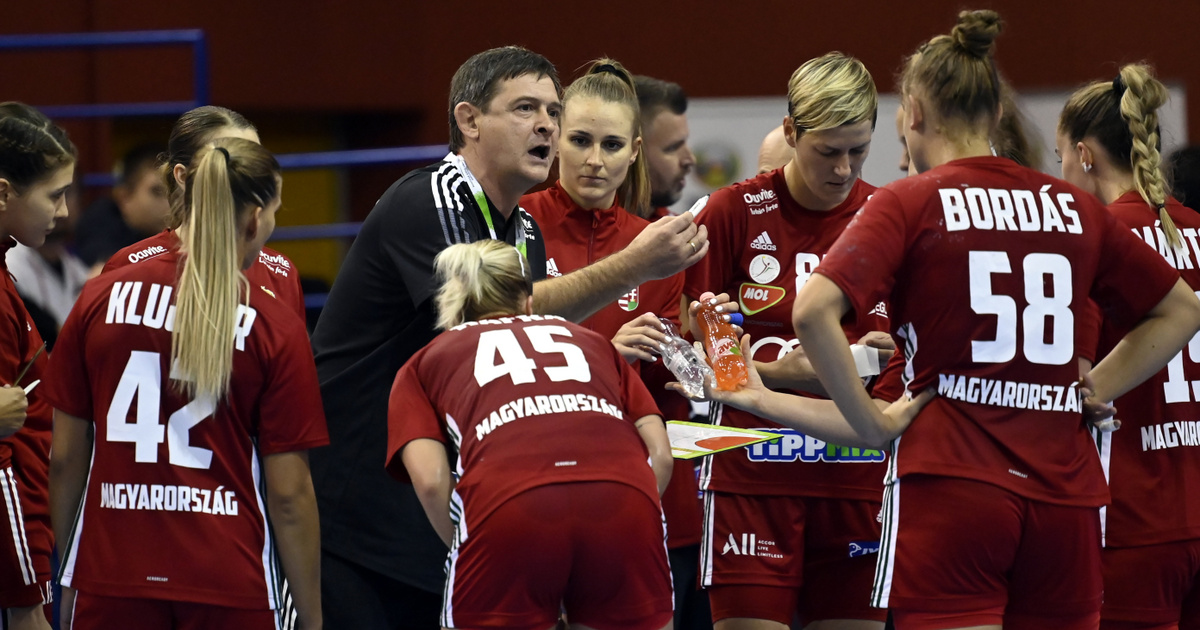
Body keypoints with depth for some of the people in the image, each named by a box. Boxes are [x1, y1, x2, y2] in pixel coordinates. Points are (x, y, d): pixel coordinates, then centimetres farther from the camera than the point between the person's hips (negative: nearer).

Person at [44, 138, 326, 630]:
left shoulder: (101, 298, 2)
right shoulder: (275, 327, -6)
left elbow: (65, 460, 7)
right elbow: (289, 496, -6)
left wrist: (68, 578, 18)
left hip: (110, 581, 3)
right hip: (229, 588, -3)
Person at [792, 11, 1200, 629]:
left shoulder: (908, 203, -2)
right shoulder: (1073, 207, 10)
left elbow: (812, 311, -16)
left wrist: (869, 421, -7)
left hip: (949, 488, -4)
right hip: (1063, 488, 4)